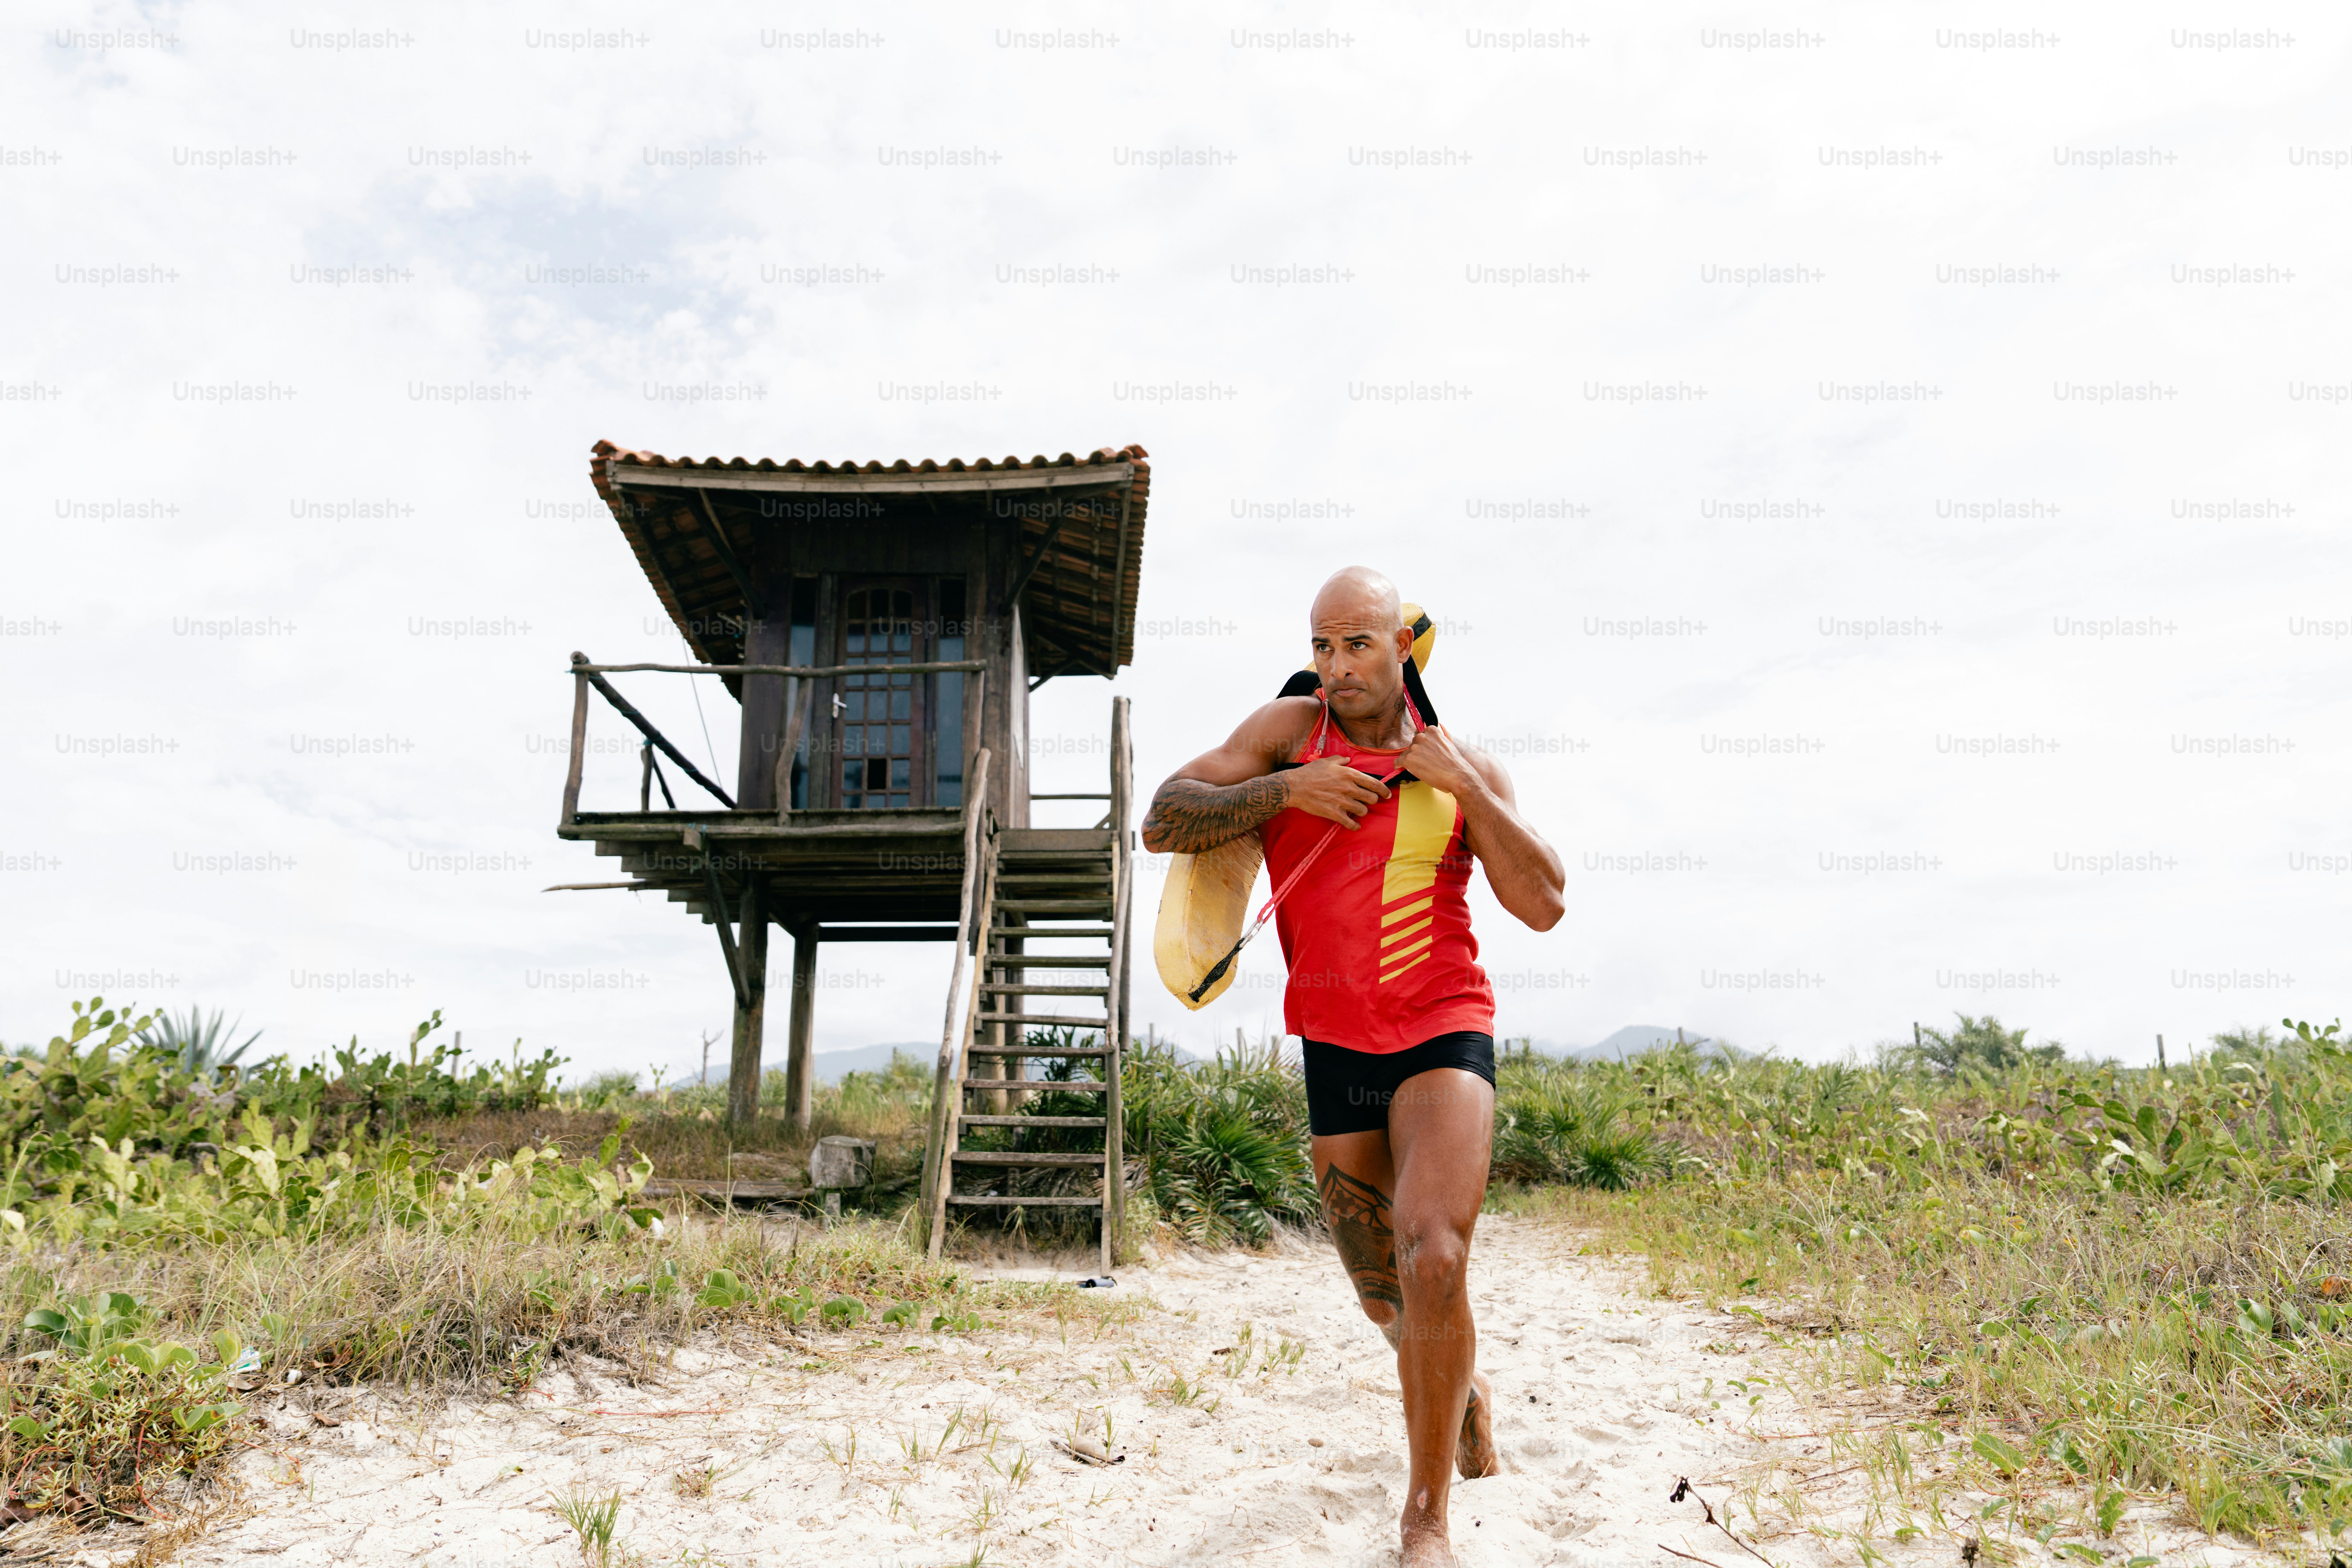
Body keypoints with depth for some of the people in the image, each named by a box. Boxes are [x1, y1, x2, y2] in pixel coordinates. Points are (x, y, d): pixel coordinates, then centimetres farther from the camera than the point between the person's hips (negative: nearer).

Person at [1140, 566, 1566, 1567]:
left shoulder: (1464, 766, 3)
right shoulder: (1291, 730, 2)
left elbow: (1543, 906, -5)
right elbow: (1163, 824, -6)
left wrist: (1462, 786, -12)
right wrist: (1290, 787, -17)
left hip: (1444, 1036, -2)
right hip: (1335, 1053, 2)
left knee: (1433, 1263, -24)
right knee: (1387, 1301, 15)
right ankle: (1465, 1390, 50)